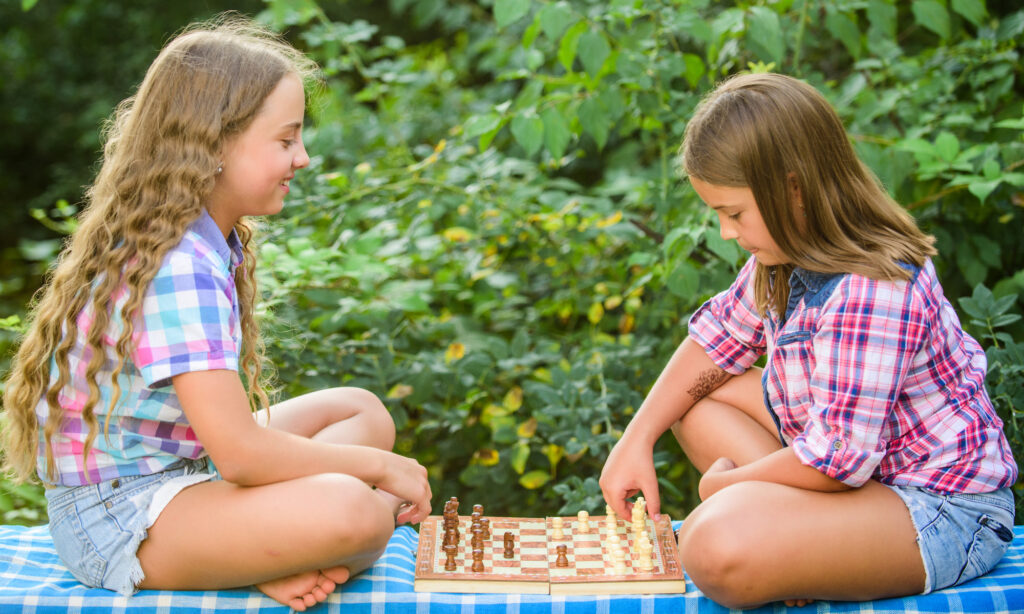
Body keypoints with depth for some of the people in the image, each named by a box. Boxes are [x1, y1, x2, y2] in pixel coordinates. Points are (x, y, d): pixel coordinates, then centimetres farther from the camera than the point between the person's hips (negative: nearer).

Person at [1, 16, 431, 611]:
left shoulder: (214, 243, 6)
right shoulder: (177, 269, -24)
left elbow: (224, 422, 7)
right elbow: (241, 453, -27)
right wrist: (379, 465, -13)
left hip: (181, 468, 11)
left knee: (363, 410, 13)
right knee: (353, 513, -31)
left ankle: (271, 554, -7)